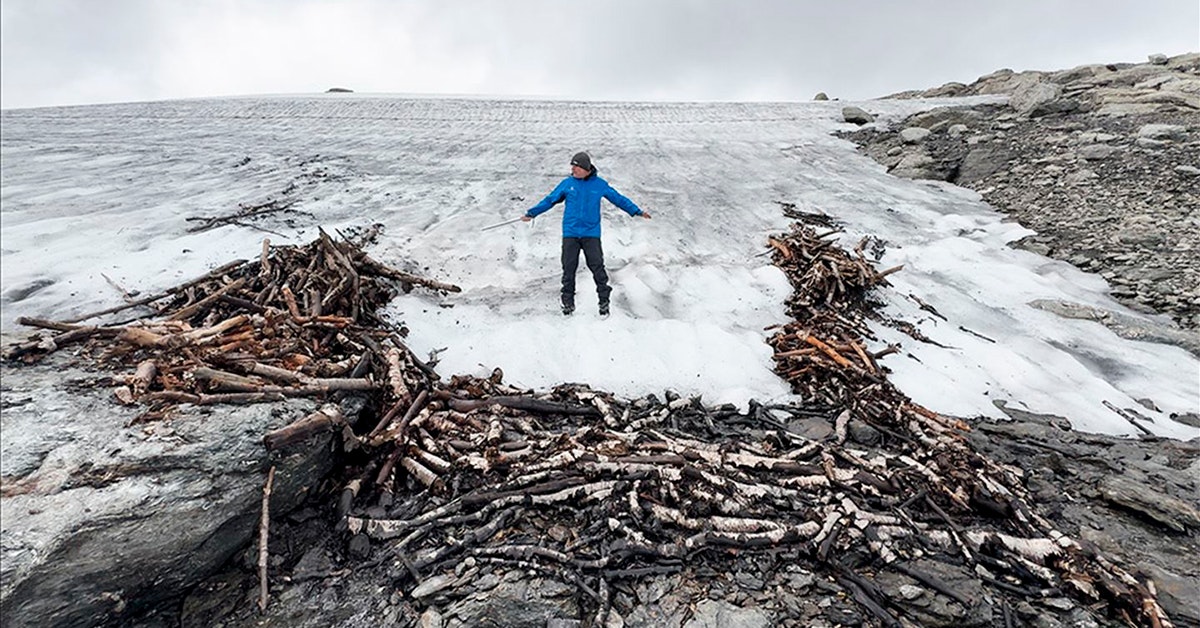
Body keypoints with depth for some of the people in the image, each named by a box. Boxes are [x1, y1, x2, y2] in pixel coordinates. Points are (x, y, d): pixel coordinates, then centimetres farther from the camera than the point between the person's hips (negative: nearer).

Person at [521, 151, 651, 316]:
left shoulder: (600, 184, 4)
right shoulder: (567, 184, 6)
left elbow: (618, 199, 12)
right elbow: (549, 200, 13)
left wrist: (637, 211, 11)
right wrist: (531, 213, 11)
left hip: (591, 234, -1)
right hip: (570, 233, 1)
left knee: (597, 267, -4)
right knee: (569, 268, 3)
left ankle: (604, 301, 9)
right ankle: (568, 302, 16)